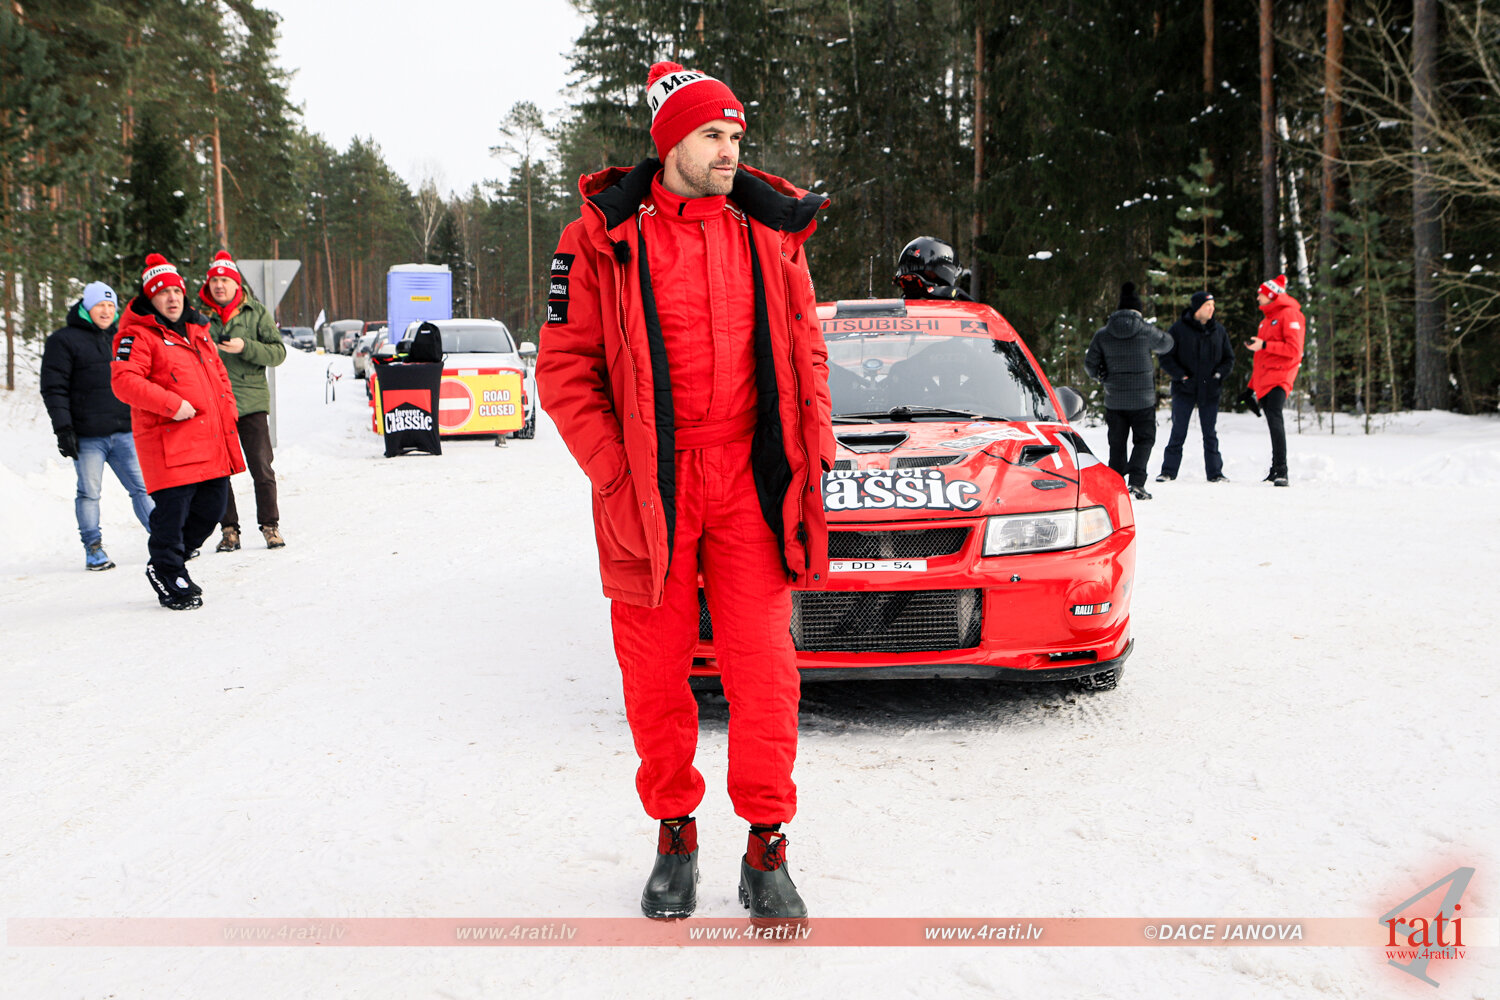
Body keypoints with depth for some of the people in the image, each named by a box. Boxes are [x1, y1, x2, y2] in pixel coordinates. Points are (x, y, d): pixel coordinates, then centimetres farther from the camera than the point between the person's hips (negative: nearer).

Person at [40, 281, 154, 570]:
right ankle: (93, 548, 9)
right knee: (89, 492, 0)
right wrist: (63, 429, -11)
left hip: (124, 432, 5)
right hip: (87, 437, -4)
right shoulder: (63, 341, 0)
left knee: (143, 487, 2)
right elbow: (54, 389, -4)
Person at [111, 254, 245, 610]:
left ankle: (169, 560, 32)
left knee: (212, 507, 12)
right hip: (170, 441, -8)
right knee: (172, 511, -7)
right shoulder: (137, 335, -6)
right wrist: (171, 404, -24)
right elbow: (123, 380, -18)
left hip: (212, 440, 8)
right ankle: (169, 579, 11)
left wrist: (227, 410, 14)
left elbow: (219, 373, 28)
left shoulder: (197, 331, 20)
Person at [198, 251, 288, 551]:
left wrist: (246, 347, -16)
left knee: (262, 467, -1)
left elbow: (278, 352, -2)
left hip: (251, 402, -2)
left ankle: (270, 526, 10)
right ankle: (229, 529, 12)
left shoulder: (256, 313, 4)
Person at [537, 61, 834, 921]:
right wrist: (614, 473, -8)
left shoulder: (768, 231, 8)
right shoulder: (605, 238, 0)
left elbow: (806, 349, 13)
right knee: (658, 674, 7)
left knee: (764, 669, -1)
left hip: (749, 483, 2)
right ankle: (675, 834, 25)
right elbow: (565, 367, 0)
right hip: (649, 490, -1)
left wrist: (812, 454, 3)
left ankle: (767, 849, 12)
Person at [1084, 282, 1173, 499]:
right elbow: (1167, 343, 12)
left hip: (1114, 399, 2)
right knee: (1144, 439, 6)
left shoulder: (1103, 334, -1)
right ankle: (1136, 481, -11)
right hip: (1143, 398, -2)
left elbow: (1090, 364, 3)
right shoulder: (1145, 331, -7)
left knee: (1117, 443, 12)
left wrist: (1100, 376, 23)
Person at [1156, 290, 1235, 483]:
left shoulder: (1219, 330, 8)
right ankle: (1168, 471, 7)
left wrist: (1219, 374, -3)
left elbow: (1229, 358, 15)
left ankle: (1215, 472, 13)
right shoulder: (1179, 329, -3)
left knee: (1210, 433, 6)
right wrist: (1181, 375, -13)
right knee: (1178, 432, 0)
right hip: (1184, 390, -3)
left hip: (1210, 391, 3)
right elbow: (1166, 358, -3)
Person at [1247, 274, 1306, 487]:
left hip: (1279, 376, -9)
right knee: (1273, 423, 9)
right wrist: (1252, 385, 24)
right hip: (1264, 379, 9)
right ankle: (1276, 470, 13)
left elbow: (1293, 350, -13)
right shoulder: (1267, 318, 24)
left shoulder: (1289, 314, -3)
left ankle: (1281, 471, -27)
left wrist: (1264, 345, -16)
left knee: (1274, 417, -21)